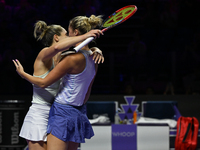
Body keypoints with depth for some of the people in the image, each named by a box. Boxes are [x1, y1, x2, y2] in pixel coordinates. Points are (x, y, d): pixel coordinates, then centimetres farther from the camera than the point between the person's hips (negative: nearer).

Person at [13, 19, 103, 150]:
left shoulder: (61, 59, 12)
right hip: (38, 116, -8)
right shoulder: (44, 55, -9)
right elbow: (57, 47, -33)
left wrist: (96, 50, -2)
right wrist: (85, 36, -29)